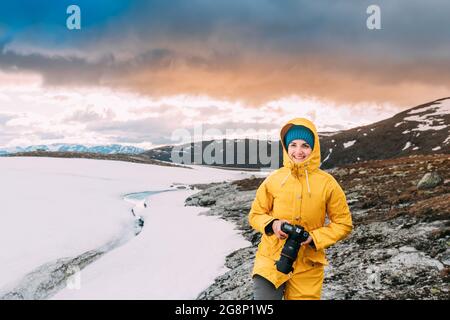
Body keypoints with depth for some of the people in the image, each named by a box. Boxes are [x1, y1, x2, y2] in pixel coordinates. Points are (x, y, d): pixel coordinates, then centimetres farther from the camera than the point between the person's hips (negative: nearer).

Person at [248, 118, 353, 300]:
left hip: (307, 267, 0)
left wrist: (314, 238, -13)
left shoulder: (327, 183, -6)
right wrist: (272, 224, -15)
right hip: (271, 261, 0)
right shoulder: (274, 180, -4)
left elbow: (344, 223, 2)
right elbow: (255, 214, 6)